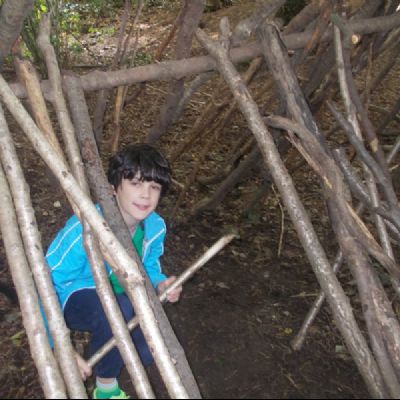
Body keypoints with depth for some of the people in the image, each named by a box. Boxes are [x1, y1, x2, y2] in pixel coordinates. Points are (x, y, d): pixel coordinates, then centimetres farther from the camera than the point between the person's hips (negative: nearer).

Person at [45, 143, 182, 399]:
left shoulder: (155, 227, -16)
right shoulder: (84, 229, -33)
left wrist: (160, 284, -19)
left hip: (121, 297, 5)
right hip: (76, 299, -5)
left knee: (150, 352, -19)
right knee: (116, 309, -38)